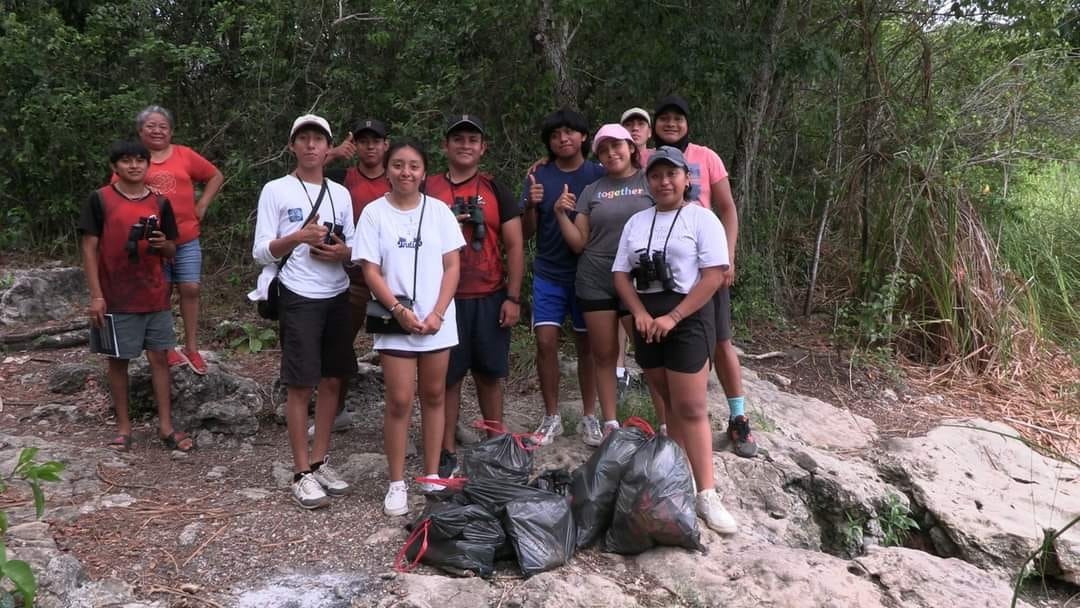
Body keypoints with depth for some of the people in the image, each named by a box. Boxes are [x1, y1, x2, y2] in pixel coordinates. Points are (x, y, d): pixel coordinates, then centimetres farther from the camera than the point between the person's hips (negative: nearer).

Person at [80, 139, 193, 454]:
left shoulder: (160, 203, 6)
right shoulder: (100, 199, -4)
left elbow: (171, 252, 11)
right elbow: (89, 247, -5)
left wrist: (162, 244, -14)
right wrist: (96, 295, -10)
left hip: (155, 296, 3)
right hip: (116, 298, -3)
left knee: (159, 357, 5)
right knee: (118, 360, 6)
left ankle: (165, 426, 12)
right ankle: (123, 425, 18)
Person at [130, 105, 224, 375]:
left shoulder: (185, 155, 5)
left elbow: (216, 176, 14)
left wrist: (202, 205, 6)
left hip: (186, 237, 1)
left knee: (190, 289, 1)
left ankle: (191, 348, 13)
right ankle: (166, 350, 16)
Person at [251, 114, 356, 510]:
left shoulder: (340, 193, 12)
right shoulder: (275, 190, -2)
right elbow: (261, 252, -6)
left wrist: (343, 252, -8)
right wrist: (299, 236, -21)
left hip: (337, 296, 5)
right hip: (299, 298, -5)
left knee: (332, 380, 8)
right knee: (300, 384, -3)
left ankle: (320, 461, 20)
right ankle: (302, 473, 5)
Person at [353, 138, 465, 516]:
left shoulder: (439, 210, 3)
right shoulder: (374, 213, -1)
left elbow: (452, 266, 1)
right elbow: (371, 272, -4)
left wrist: (438, 313, -10)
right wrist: (399, 310, -16)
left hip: (437, 321, 2)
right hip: (395, 321, -2)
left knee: (434, 396, 9)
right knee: (400, 402, -3)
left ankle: (432, 476, 21)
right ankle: (396, 484, 8)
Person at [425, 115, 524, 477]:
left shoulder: (496, 190, 7)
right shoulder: (428, 190, 6)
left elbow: (514, 246, 4)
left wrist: (513, 298, -3)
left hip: (490, 299, 1)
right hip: (445, 298, 0)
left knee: (489, 374, 8)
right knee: (448, 376, 3)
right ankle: (447, 452, 13)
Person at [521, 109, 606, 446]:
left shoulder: (599, 174, 0)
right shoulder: (539, 176, 2)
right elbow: (527, 232, 1)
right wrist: (531, 205, -17)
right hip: (548, 274, 1)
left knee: (587, 345, 6)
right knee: (546, 342, -3)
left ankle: (589, 417, 17)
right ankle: (551, 417, 11)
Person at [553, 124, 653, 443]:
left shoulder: (650, 182, 3)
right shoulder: (591, 191, 11)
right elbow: (578, 243, 8)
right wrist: (561, 214, -4)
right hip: (595, 284, 3)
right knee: (604, 355, 7)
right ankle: (610, 425, 16)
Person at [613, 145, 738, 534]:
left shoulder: (701, 218, -4)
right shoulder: (636, 222, 12)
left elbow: (714, 275, -12)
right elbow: (621, 274, 9)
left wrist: (673, 317, -16)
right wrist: (640, 315, -7)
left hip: (687, 319, -5)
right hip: (647, 321, 5)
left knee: (692, 409, -9)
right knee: (670, 405, 10)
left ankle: (706, 494, -7)